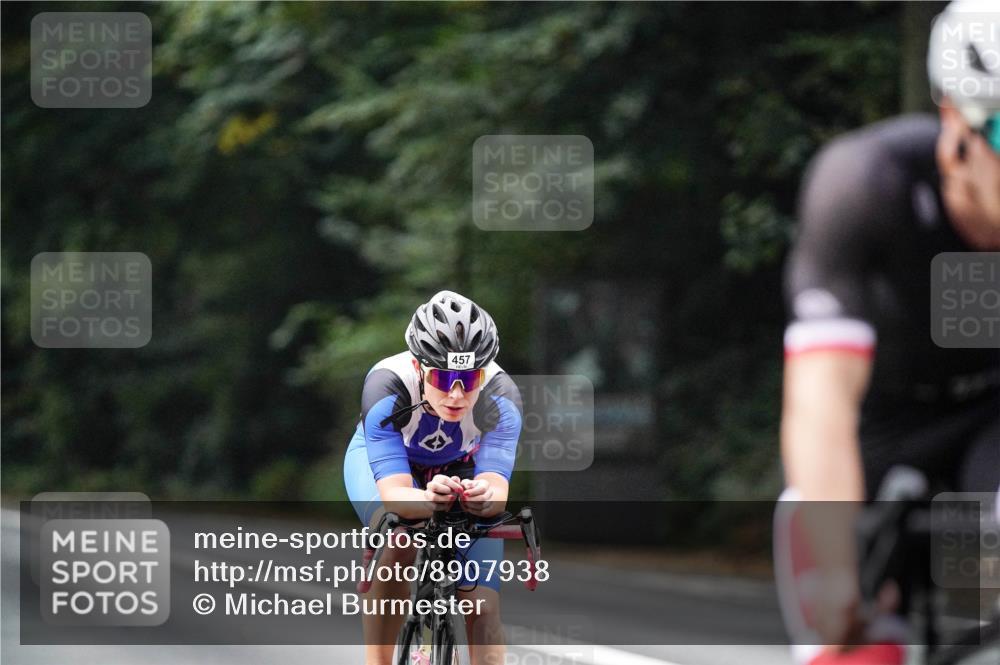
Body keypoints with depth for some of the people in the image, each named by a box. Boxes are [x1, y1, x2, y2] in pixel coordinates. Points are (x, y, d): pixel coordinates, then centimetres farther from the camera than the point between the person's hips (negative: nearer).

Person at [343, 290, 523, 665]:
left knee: (483, 607, -13)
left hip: (461, 468, 2)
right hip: (380, 459, -2)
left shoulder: (501, 396, -34)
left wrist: (484, 497, -65)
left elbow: (497, 486, -41)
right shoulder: (387, 385, -39)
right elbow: (394, 493, -44)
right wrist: (430, 500, -66)